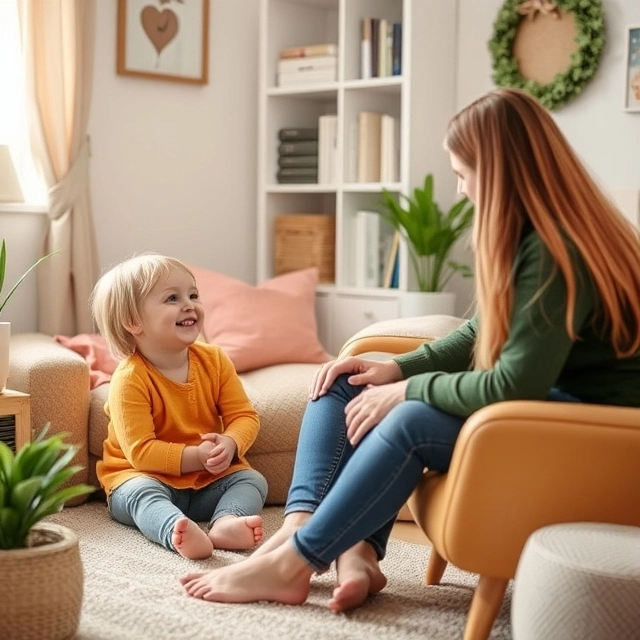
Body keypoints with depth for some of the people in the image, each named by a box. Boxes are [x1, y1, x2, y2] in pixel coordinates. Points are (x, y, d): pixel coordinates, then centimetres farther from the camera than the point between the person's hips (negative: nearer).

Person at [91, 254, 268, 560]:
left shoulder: (214, 360, -2)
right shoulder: (129, 379, -17)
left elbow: (244, 416, -3)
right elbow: (140, 451, -21)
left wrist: (229, 445, -25)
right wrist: (196, 457, -29)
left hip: (209, 481, 5)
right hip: (145, 476, -5)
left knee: (252, 479, -16)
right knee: (140, 493, -34)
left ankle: (226, 522, -46)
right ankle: (177, 531, -63)